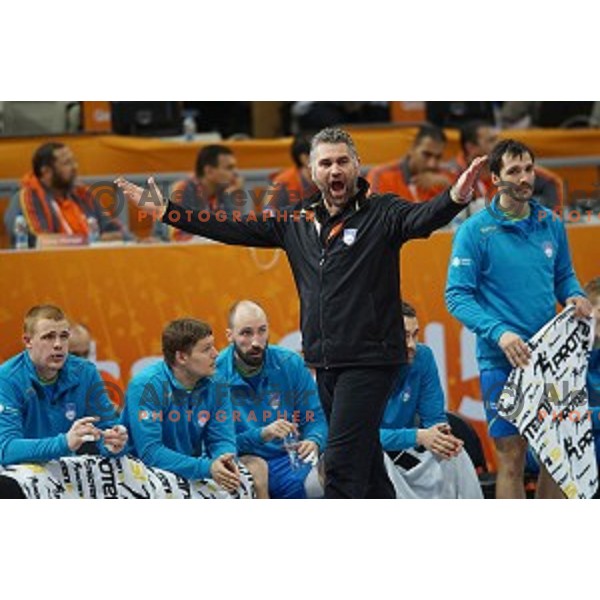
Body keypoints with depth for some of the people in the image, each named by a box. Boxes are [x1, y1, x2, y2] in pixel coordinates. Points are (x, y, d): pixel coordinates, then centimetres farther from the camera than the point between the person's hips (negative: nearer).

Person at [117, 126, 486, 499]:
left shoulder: (382, 214, -6)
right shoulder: (297, 222, 10)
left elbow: (422, 219, -26)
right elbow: (232, 229, 15)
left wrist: (456, 198, -48)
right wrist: (165, 212, 12)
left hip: (369, 361, -7)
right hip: (325, 364, 7)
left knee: (342, 466, -12)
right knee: (365, 462, 13)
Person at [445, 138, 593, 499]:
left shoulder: (550, 224, 8)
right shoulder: (475, 231, -5)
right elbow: (457, 295, -8)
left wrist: (574, 296, -4)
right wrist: (499, 332, -21)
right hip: (502, 361, -4)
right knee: (512, 457, -3)